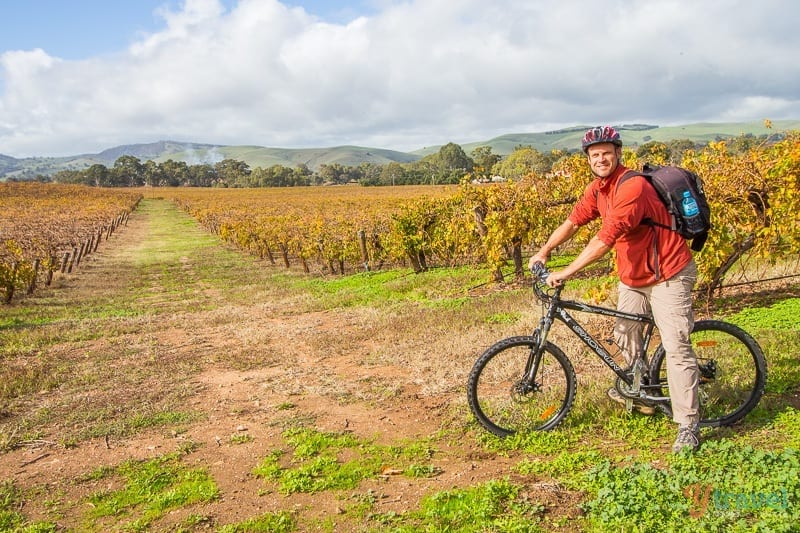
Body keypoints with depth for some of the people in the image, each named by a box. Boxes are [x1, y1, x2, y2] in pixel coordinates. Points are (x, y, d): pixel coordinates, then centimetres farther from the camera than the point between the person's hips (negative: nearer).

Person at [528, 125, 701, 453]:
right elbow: (574, 221, 13)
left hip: (666, 275, -9)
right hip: (632, 275, 9)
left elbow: (604, 240, -31)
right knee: (625, 335, 17)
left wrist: (566, 273, -29)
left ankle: (688, 426, -5)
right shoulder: (597, 189, 2)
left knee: (676, 347, -11)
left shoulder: (632, 187, -26)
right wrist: (544, 252, 6)